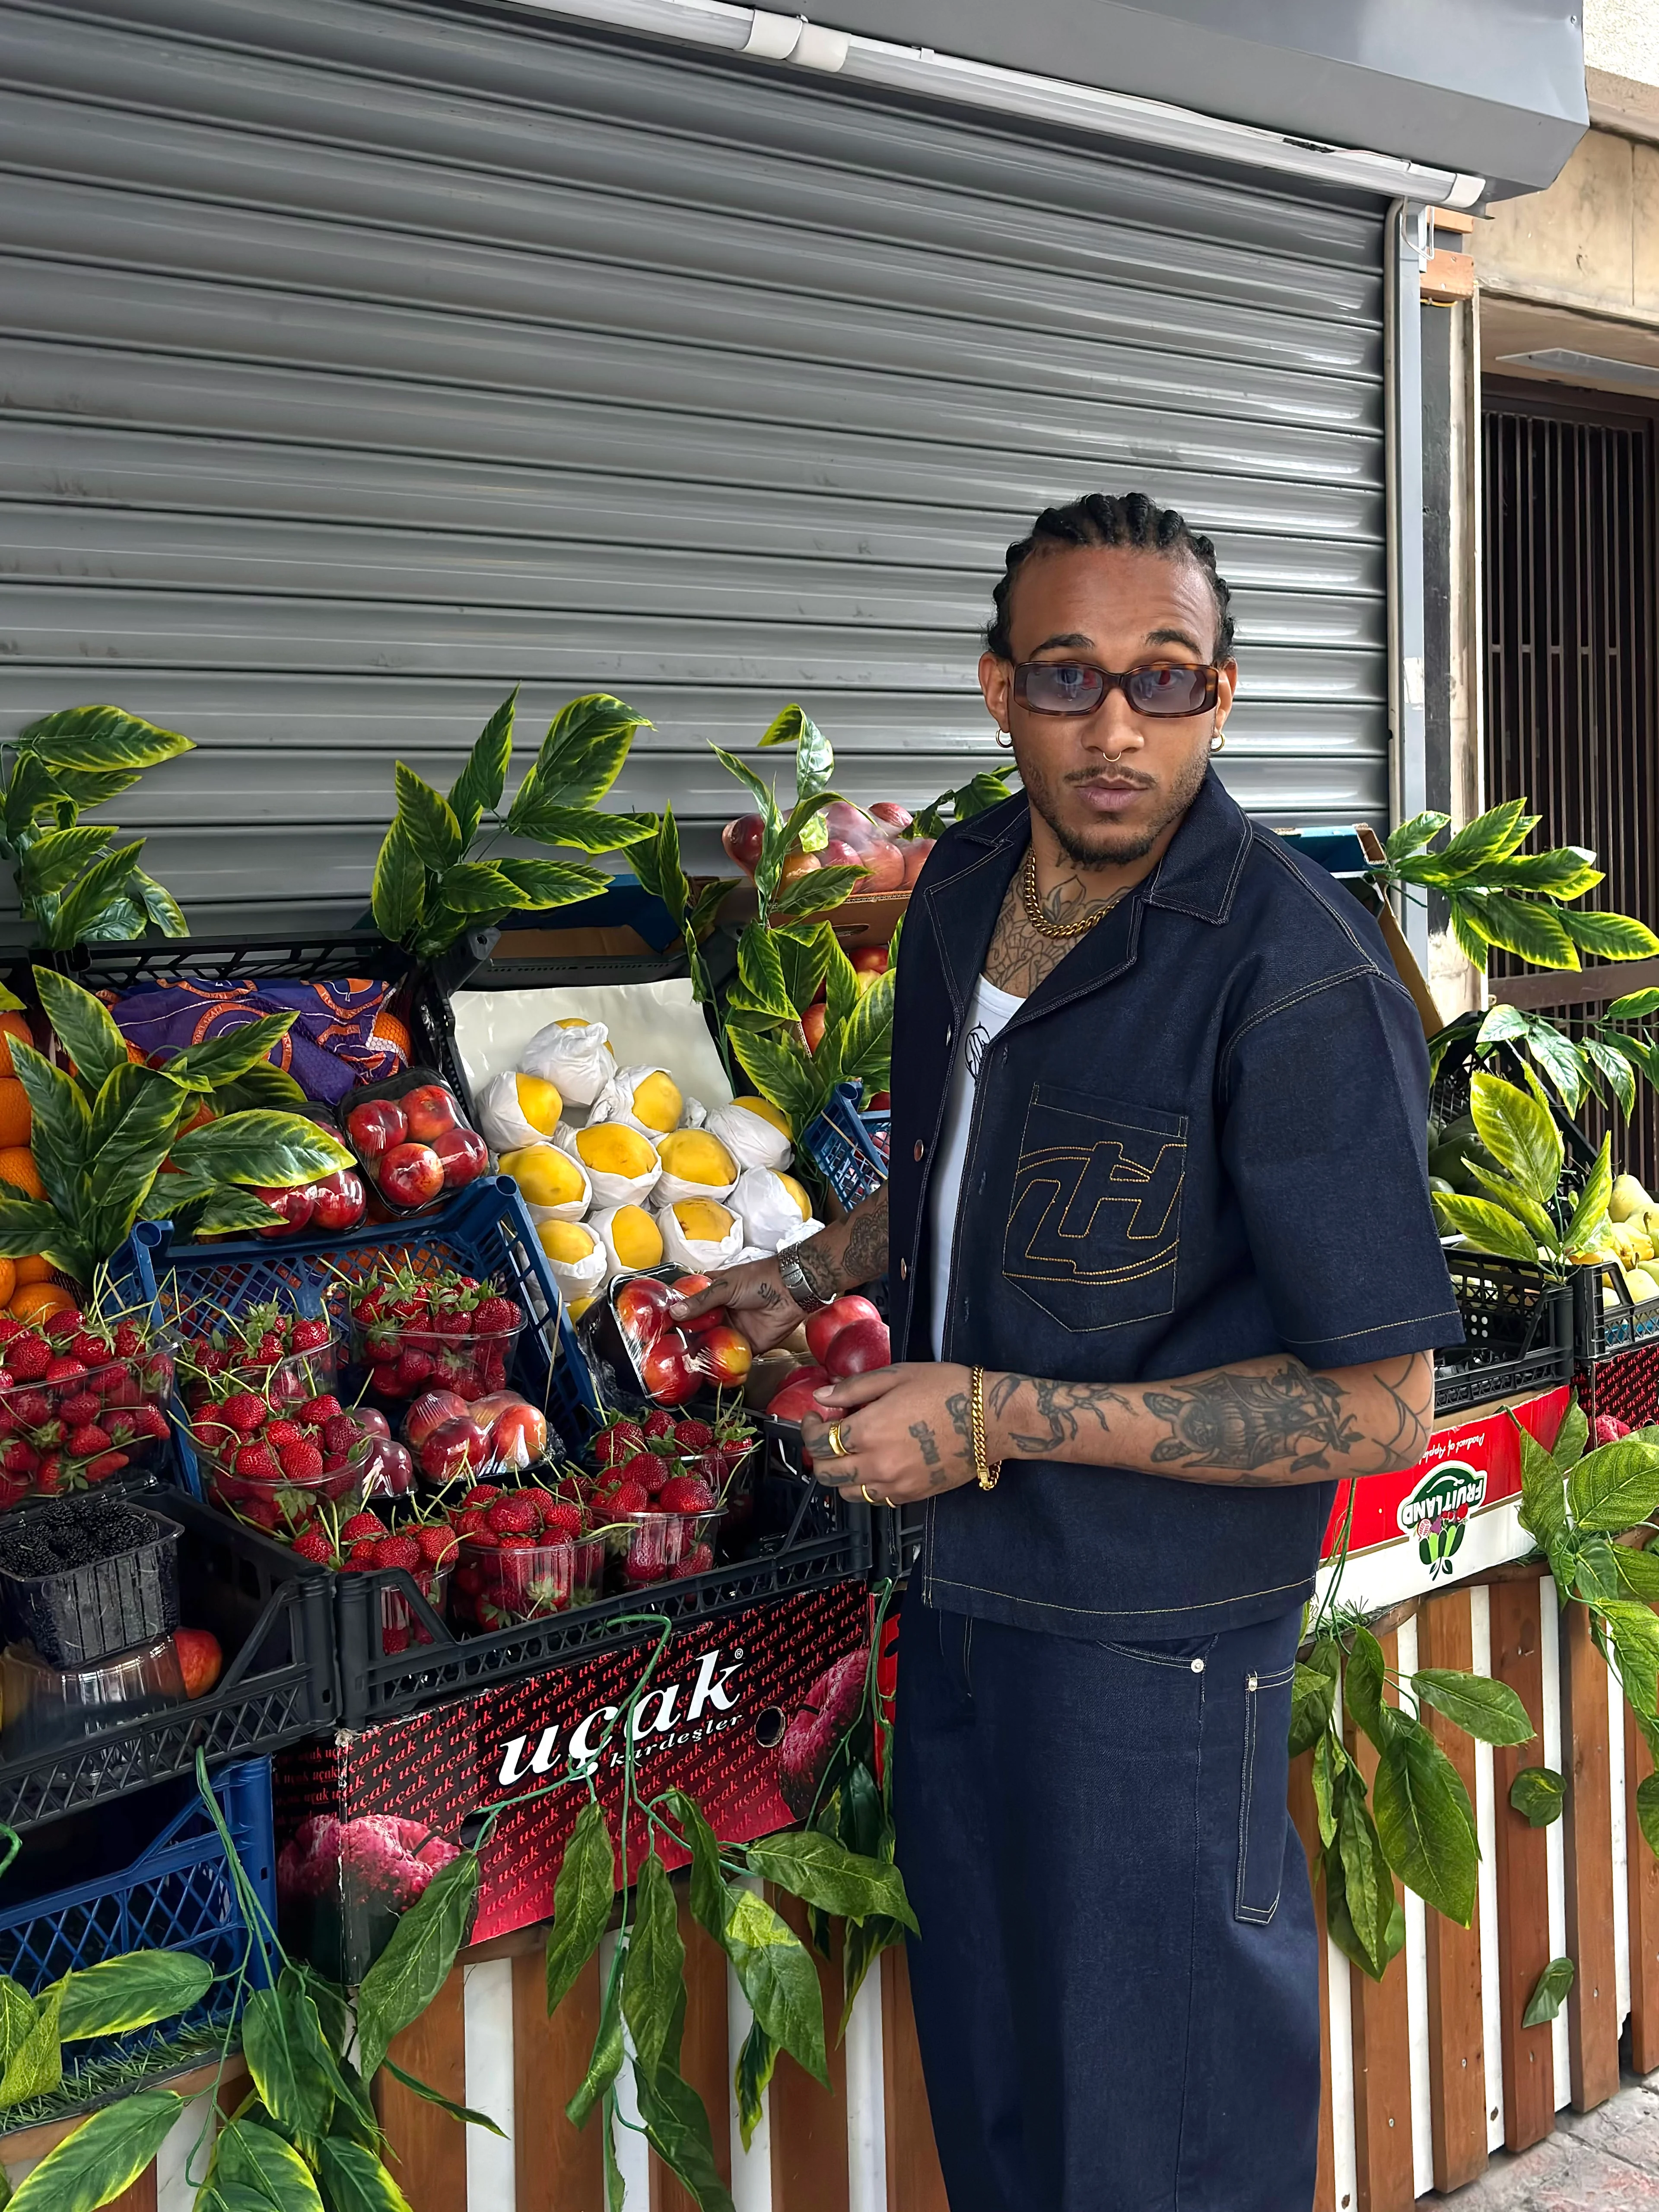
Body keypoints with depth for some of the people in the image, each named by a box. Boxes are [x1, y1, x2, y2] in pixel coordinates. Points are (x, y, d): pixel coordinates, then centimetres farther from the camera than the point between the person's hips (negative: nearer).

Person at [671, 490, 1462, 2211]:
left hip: (1149, 1636, -7)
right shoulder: (962, 890, 1)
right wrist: (807, 1275, 14)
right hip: (956, 1585, 7)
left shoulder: (1301, 987, -24)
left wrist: (998, 1418, -24)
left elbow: (1381, 1408, -23)